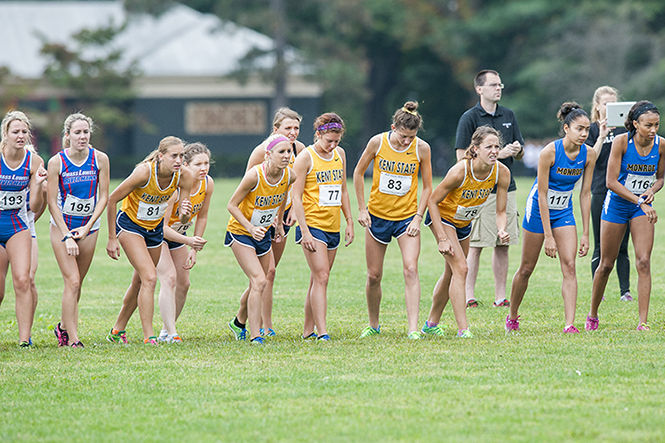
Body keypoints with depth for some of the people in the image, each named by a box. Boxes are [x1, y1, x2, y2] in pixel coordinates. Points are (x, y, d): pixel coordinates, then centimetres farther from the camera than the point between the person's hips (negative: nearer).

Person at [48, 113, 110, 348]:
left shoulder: (100, 159, -6)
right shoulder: (56, 162, -12)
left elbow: (104, 197, -2)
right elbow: (52, 202, -10)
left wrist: (87, 228, -10)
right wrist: (67, 237, -14)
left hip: (89, 226, 3)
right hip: (62, 225, -3)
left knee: (76, 284, 7)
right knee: (72, 282, -12)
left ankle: (64, 327, 29)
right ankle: (72, 339, -9)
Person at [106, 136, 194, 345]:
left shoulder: (184, 177, -17)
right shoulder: (144, 172, -31)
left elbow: (182, 220, -10)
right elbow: (112, 200, -20)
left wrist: (184, 213, -36)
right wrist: (112, 239, -16)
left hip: (155, 228, 6)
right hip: (130, 224, -6)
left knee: (140, 282, 14)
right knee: (149, 278, -19)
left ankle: (117, 331, 32)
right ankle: (149, 338, -17)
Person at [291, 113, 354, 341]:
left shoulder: (340, 154, 11)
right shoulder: (305, 157, -9)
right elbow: (296, 197, -11)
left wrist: (349, 222, 17)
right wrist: (304, 231, -17)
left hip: (333, 227, 6)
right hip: (312, 225, -6)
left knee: (318, 279, 9)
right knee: (321, 278, -14)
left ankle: (308, 330, 16)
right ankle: (322, 332, -17)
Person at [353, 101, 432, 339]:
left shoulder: (422, 148, -9)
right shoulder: (378, 142, -10)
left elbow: (427, 187, 1)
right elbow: (358, 173, 4)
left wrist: (418, 217, -7)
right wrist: (362, 209, 0)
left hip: (407, 216, -1)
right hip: (377, 215, 1)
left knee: (410, 270, -16)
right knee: (374, 275, 7)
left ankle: (413, 329, -18)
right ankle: (373, 325, 27)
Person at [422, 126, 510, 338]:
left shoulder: (502, 173, -21)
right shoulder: (460, 171, -34)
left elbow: (501, 211, -11)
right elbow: (433, 201, -23)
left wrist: (501, 231, -33)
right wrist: (442, 239, -25)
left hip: (464, 223, 6)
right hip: (442, 217, -6)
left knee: (452, 273, 16)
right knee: (460, 269, -18)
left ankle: (431, 323, 33)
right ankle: (463, 329, -19)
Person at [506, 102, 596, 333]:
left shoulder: (589, 154, -10)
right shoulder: (550, 152, -24)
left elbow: (585, 194, -2)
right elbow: (542, 195, -22)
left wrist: (585, 234, -4)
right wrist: (548, 236, -23)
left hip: (564, 212, 4)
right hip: (539, 210, -4)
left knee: (569, 266, -11)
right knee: (526, 269, 7)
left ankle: (570, 324, -16)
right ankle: (512, 317, 28)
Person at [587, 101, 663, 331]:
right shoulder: (621, 142, -19)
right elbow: (611, 182, -20)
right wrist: (639, 202, -28)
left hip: (642, 206, 2)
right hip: (616, 204, -2)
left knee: (643, 262, -13)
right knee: (606, 264, 7)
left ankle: (643, 321, -13)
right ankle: (592, 316, 26)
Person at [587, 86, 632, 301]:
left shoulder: (623, 128, 8)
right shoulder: (592, 130, 3)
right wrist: (602, 136, -17)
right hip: (601, 192, -2)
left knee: (622, 246, 3)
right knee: (600, 247, 1)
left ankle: (625, 290, 6)